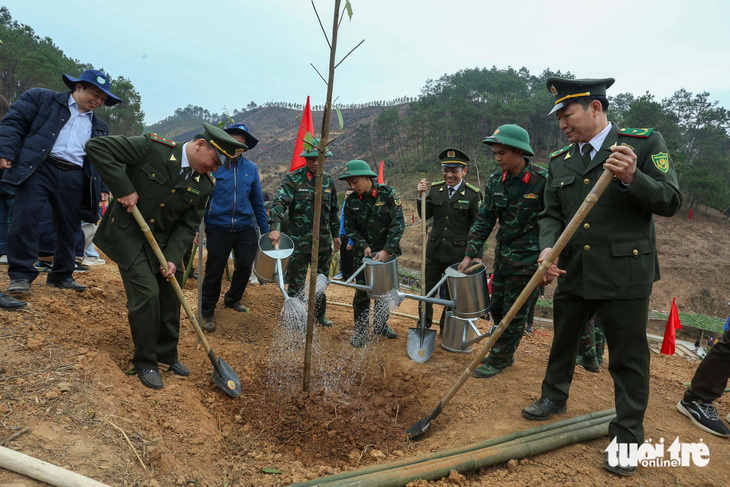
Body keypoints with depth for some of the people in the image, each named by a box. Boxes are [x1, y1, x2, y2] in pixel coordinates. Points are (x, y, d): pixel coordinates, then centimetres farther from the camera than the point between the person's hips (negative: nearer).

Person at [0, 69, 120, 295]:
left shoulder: (100, 128, 22)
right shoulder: (42, 98, 10)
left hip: (74, 178, 4)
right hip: (39, 168, -4)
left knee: (69, 227, 7)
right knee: (26, 216, -13)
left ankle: (62, 274, 22)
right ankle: (21, 274, -4)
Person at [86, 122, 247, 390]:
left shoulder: (204, 185, -6)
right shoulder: (152, 147, -20)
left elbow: (187, 225, -3)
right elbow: (96, 146, -19)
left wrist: (172, 257, -16)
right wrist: (123, 188, -26)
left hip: (163, 241, 5)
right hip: (128, 234, -5)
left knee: (171, 295, 9)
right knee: (146, 293, -12)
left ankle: (167, 354, 31)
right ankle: (145, 362, 8)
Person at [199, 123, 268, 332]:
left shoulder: (251, 168, 6)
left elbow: (258, 202, 11)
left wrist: (265, 230, 11)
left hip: (245, 228, 3)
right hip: (218, 228, -3)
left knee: (244, 267, 12)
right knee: (214, 271, 5)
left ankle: (232, 299, 38)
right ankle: (207, 311, 22)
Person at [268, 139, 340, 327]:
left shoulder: (329, 181, 9)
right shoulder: (293, 179, -6)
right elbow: (280, 202, -19)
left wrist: (335, 234, 20)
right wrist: (275, 227, -34)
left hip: (323, 241, 5)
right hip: (299, 241, -4)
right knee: (296, 283, 3)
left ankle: (319, 315, 33)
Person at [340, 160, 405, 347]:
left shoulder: (388, 194, -12)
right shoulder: (351, 201, -3)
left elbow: (398, 223, -16)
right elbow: (350, 228, 5)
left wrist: (387, 250, -23)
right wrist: (364, 246, -11)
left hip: (387, 252, -1)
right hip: (363, 254, 1)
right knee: (362, 293, 3)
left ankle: (380, 325, 30)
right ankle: (360, 330, 17)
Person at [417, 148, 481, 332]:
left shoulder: (473, 194, -8)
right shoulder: (434, 189, 1)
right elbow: (425, 216, 4)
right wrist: (422, 197, -11)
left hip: (457, 254, -3)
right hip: (434, 250, 3)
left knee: (452, 295, 11)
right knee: (427, 289, 13)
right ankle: (423, 326, 33)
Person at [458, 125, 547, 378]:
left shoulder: (543, 180, -16)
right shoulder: (495, 181, 1)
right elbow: (484, 220, 5)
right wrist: (470, 255, 1)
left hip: (529, 259, -6)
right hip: (503, 254, 6)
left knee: (515, 312, 4)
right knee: (497, 306, 15)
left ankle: (499, 359, 20)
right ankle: (505, 354, 34)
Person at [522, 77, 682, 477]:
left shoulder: (645, 143, -4)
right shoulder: (559, 161, 7)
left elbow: (671, 202, -7)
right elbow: (551, 215, 5)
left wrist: (632, 178, -25)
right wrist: (548, 249, -15)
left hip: (624, 275, -4)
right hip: (573, 273, 5)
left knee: (628, 357, 6)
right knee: (562, 341, 20)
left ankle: (627, 437, 24)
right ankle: (554, 398, 43)